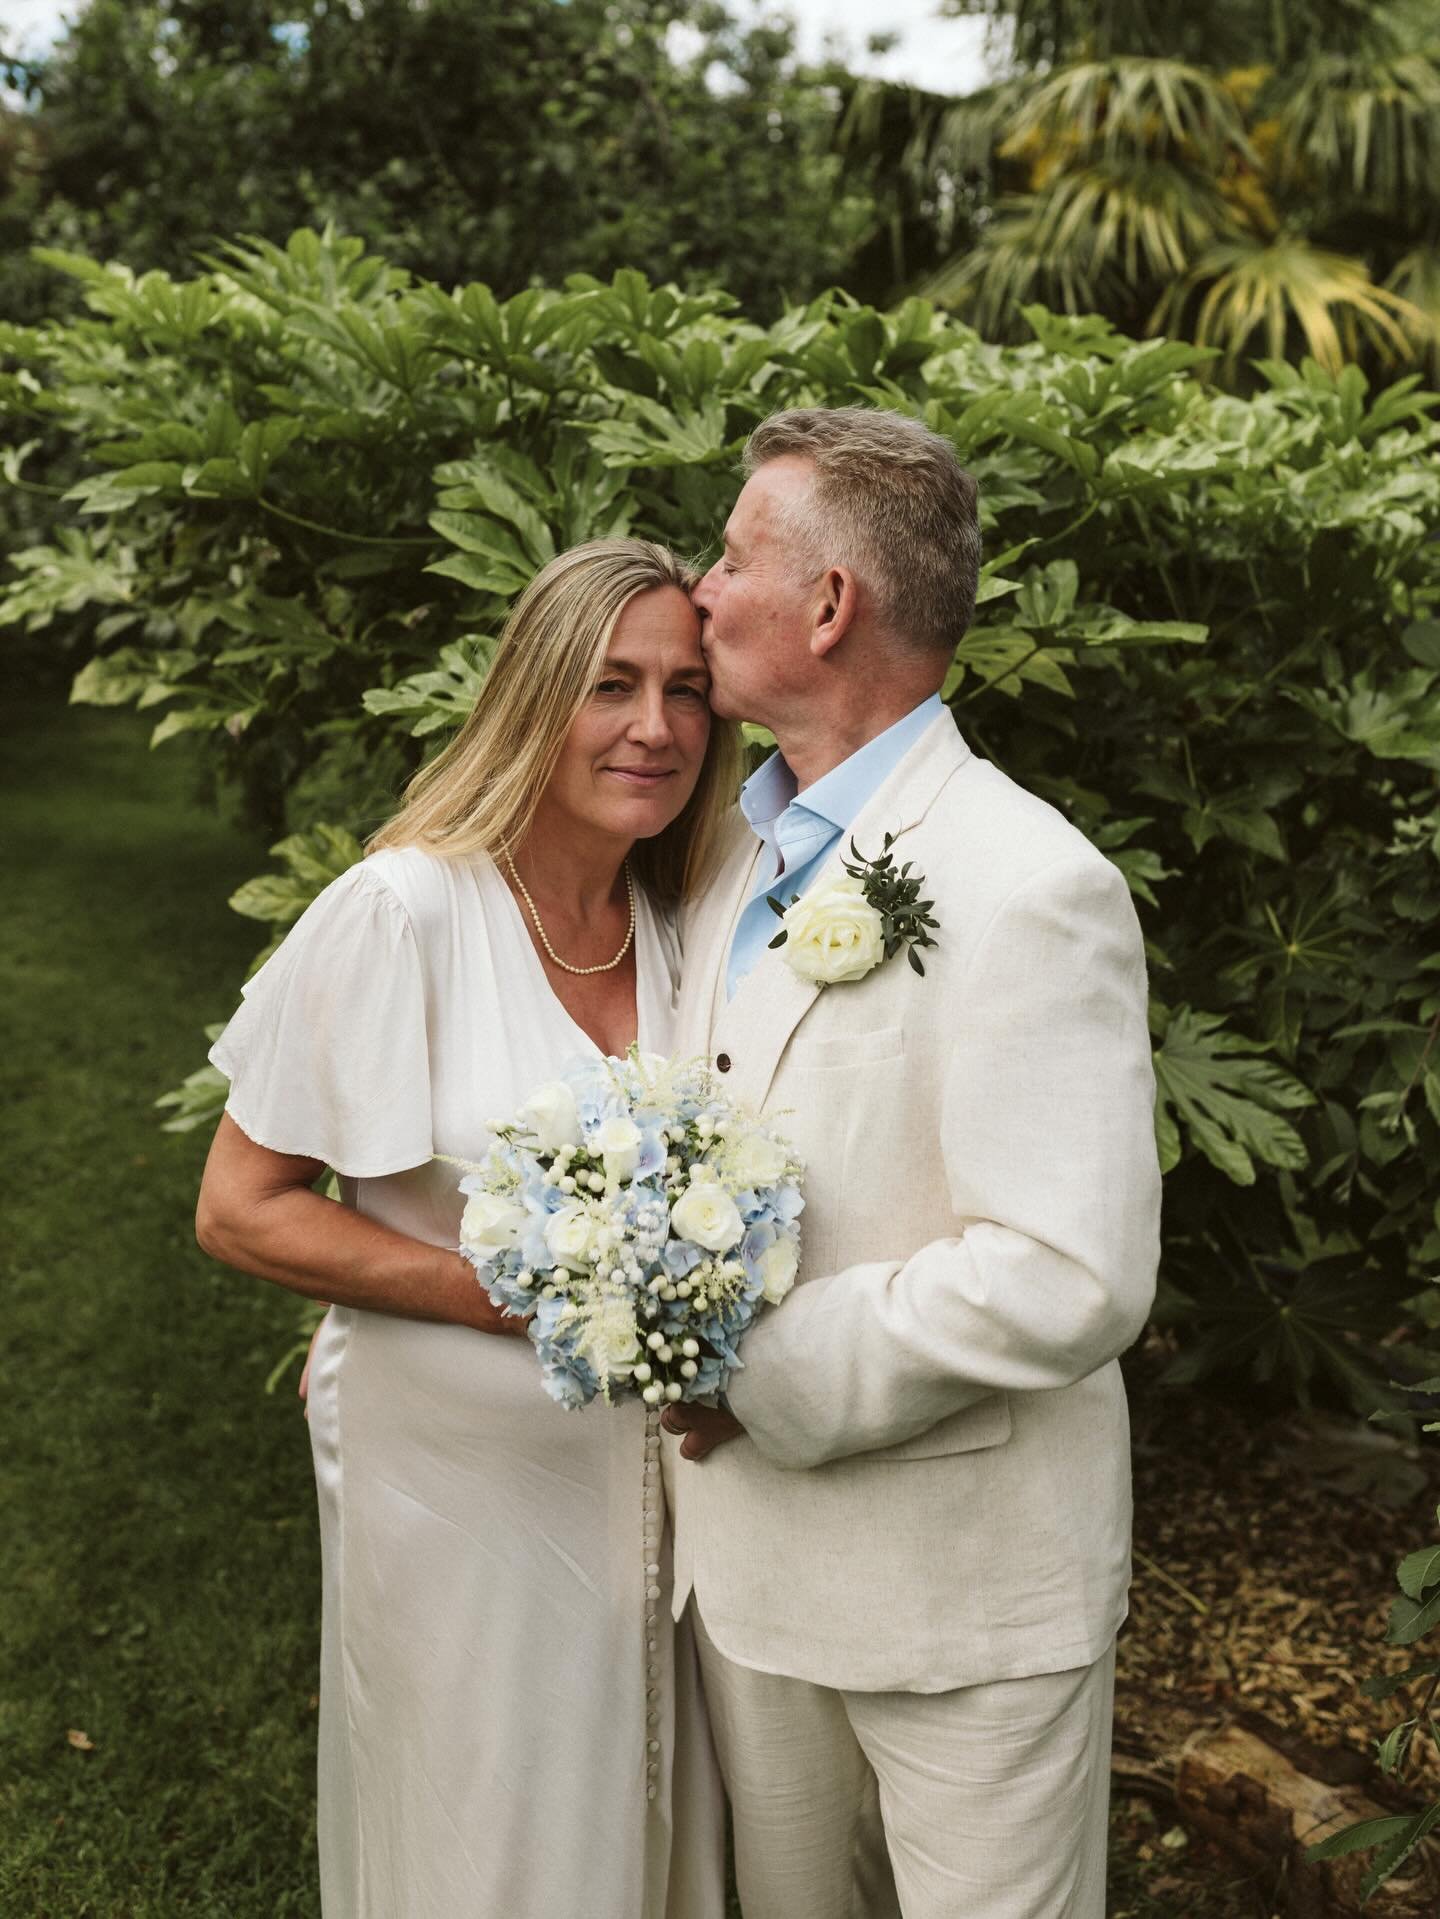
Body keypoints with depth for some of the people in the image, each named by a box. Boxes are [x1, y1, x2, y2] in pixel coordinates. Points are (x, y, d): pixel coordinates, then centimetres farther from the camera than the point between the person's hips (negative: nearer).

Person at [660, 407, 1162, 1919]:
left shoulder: (1030, 888, -21)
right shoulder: (735, 851, 6)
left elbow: (1071, 1282, -26)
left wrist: (773, 1378, -20)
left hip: (961, 1581, -7)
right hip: (747, 1549, 7)